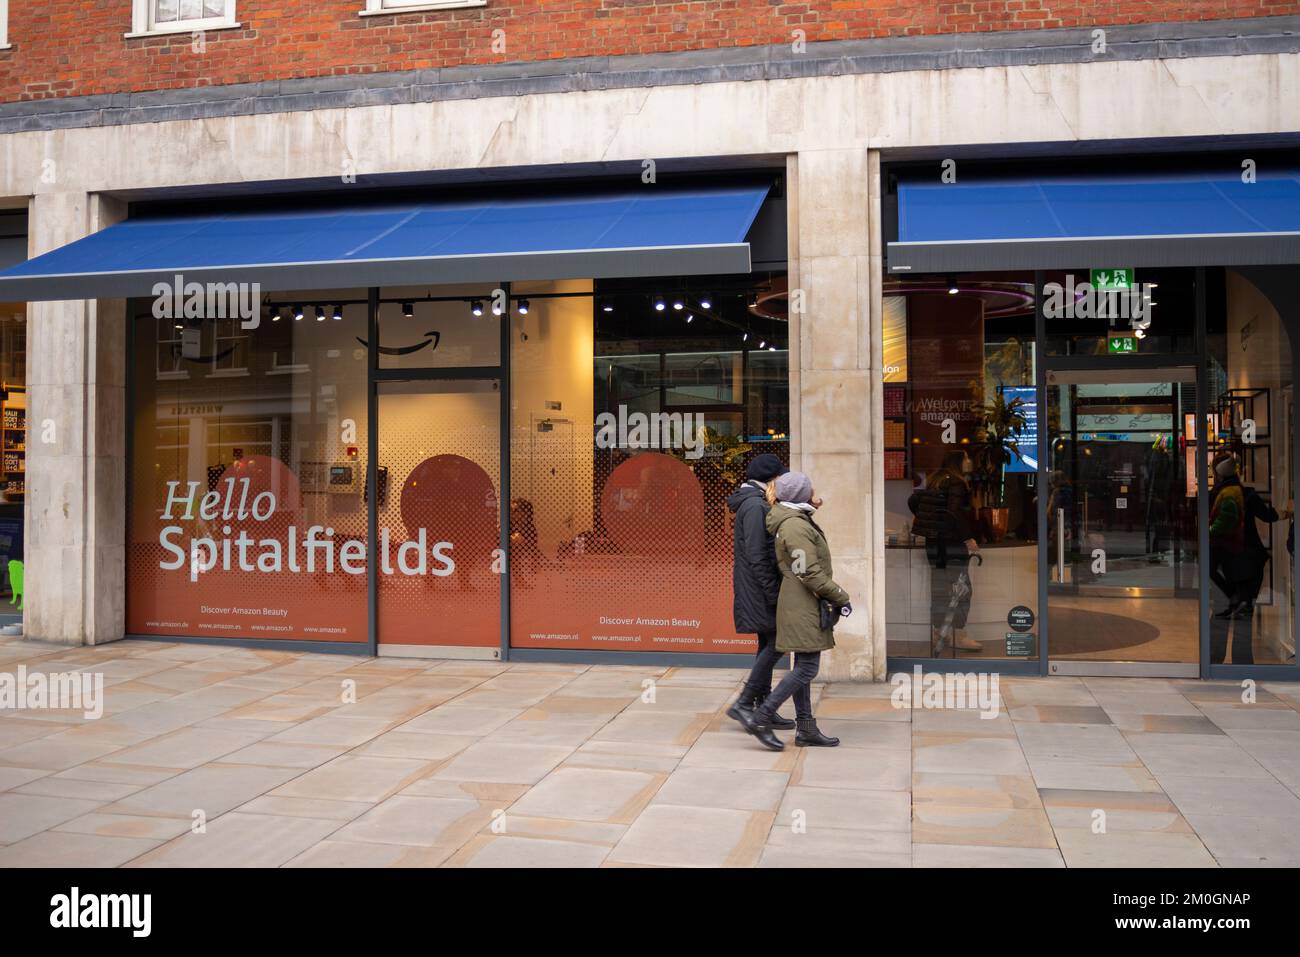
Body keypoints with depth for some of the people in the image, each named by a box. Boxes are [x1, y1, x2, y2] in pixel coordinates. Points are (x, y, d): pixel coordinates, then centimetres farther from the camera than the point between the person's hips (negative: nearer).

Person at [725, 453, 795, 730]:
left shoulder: (754, 503, 17)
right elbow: (756, 555, -22)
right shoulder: (755, 505, -16)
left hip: (756, 590, 11)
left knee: (768, 645, 12)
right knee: (776, 643, -9)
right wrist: (773, 591, -21)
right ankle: (743, 704, -6)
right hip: (759, 590, -11)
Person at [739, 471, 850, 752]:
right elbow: (810, 574, -20)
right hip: (803, 606, -11)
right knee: (806, 669, -9)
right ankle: (760, 717, -6)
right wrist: (841, 598, -12)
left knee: (803, 667, 12)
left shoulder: (797, 521, 15)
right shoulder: (796, 527, -18)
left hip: (801, 607, 11)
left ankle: (806, 729, 18)